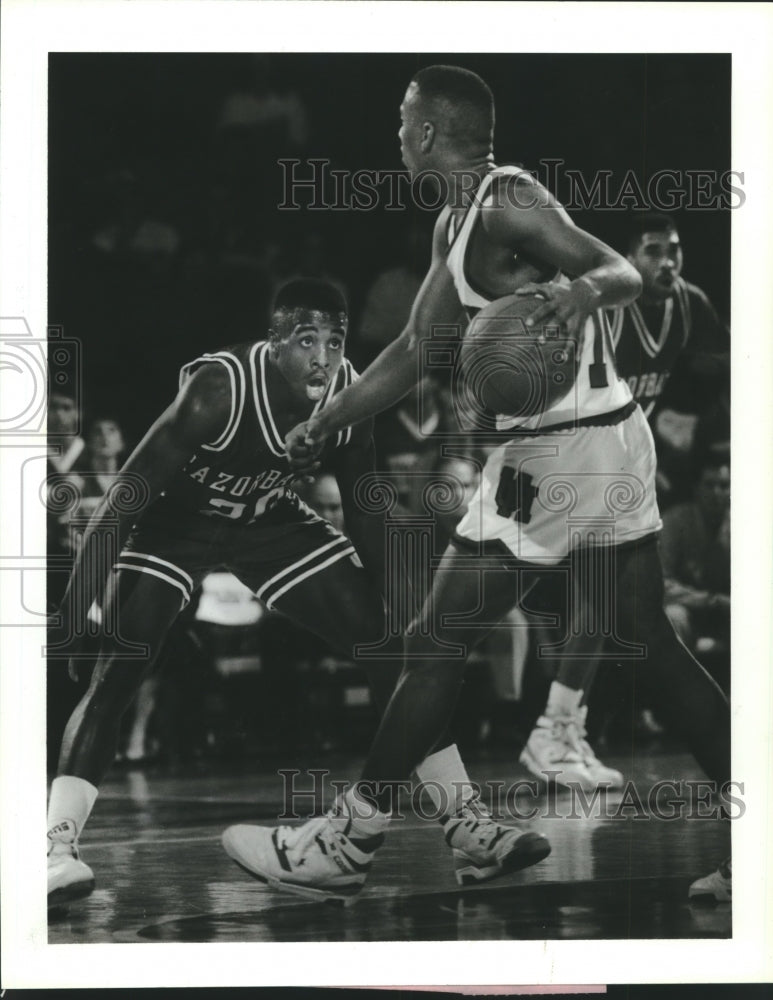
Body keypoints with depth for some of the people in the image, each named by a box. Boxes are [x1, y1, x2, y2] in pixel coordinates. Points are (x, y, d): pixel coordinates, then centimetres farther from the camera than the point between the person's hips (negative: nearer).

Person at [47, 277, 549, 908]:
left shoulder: (349, 398, -18)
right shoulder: (219, 388, -34)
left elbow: (364, 512, -1)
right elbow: (126, 495, -32)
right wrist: (78, 605, -38)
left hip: (273, 523, 5)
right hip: (176, 523, -5)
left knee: (392, 649, -5)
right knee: (117, 673, -25)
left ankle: (466, 826, -1)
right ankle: (57, 849, -27)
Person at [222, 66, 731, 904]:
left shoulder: (506, 205, -14)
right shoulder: (456, 222, 14)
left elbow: (625, 273, -21)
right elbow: (418, 349, 22)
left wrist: (581, 286, -43)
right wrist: (325, 425, 23)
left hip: (555, 452, -10)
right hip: (618, 435, 10)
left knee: (438, 645, -2)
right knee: (652, 642, 14)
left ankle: (347, 837, 5)